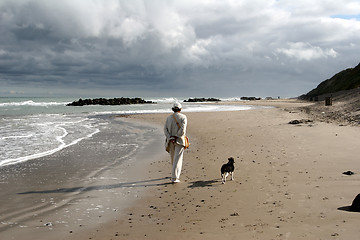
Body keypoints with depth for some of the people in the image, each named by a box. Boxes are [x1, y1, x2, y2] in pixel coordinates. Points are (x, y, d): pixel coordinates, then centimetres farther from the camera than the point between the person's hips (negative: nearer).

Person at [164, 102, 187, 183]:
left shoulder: (169, 118, 6)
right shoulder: (183, 117, -4)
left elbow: (165, 129, -3)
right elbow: (183, 129, -17)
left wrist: (170, 138, -9)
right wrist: (177, 136, -9)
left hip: (170, 141, 4)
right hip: (179, 140, -4)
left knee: (173, 158, 20)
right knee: (178, 159, -5)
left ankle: (176, 173, 38)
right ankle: (174, 177, -13)